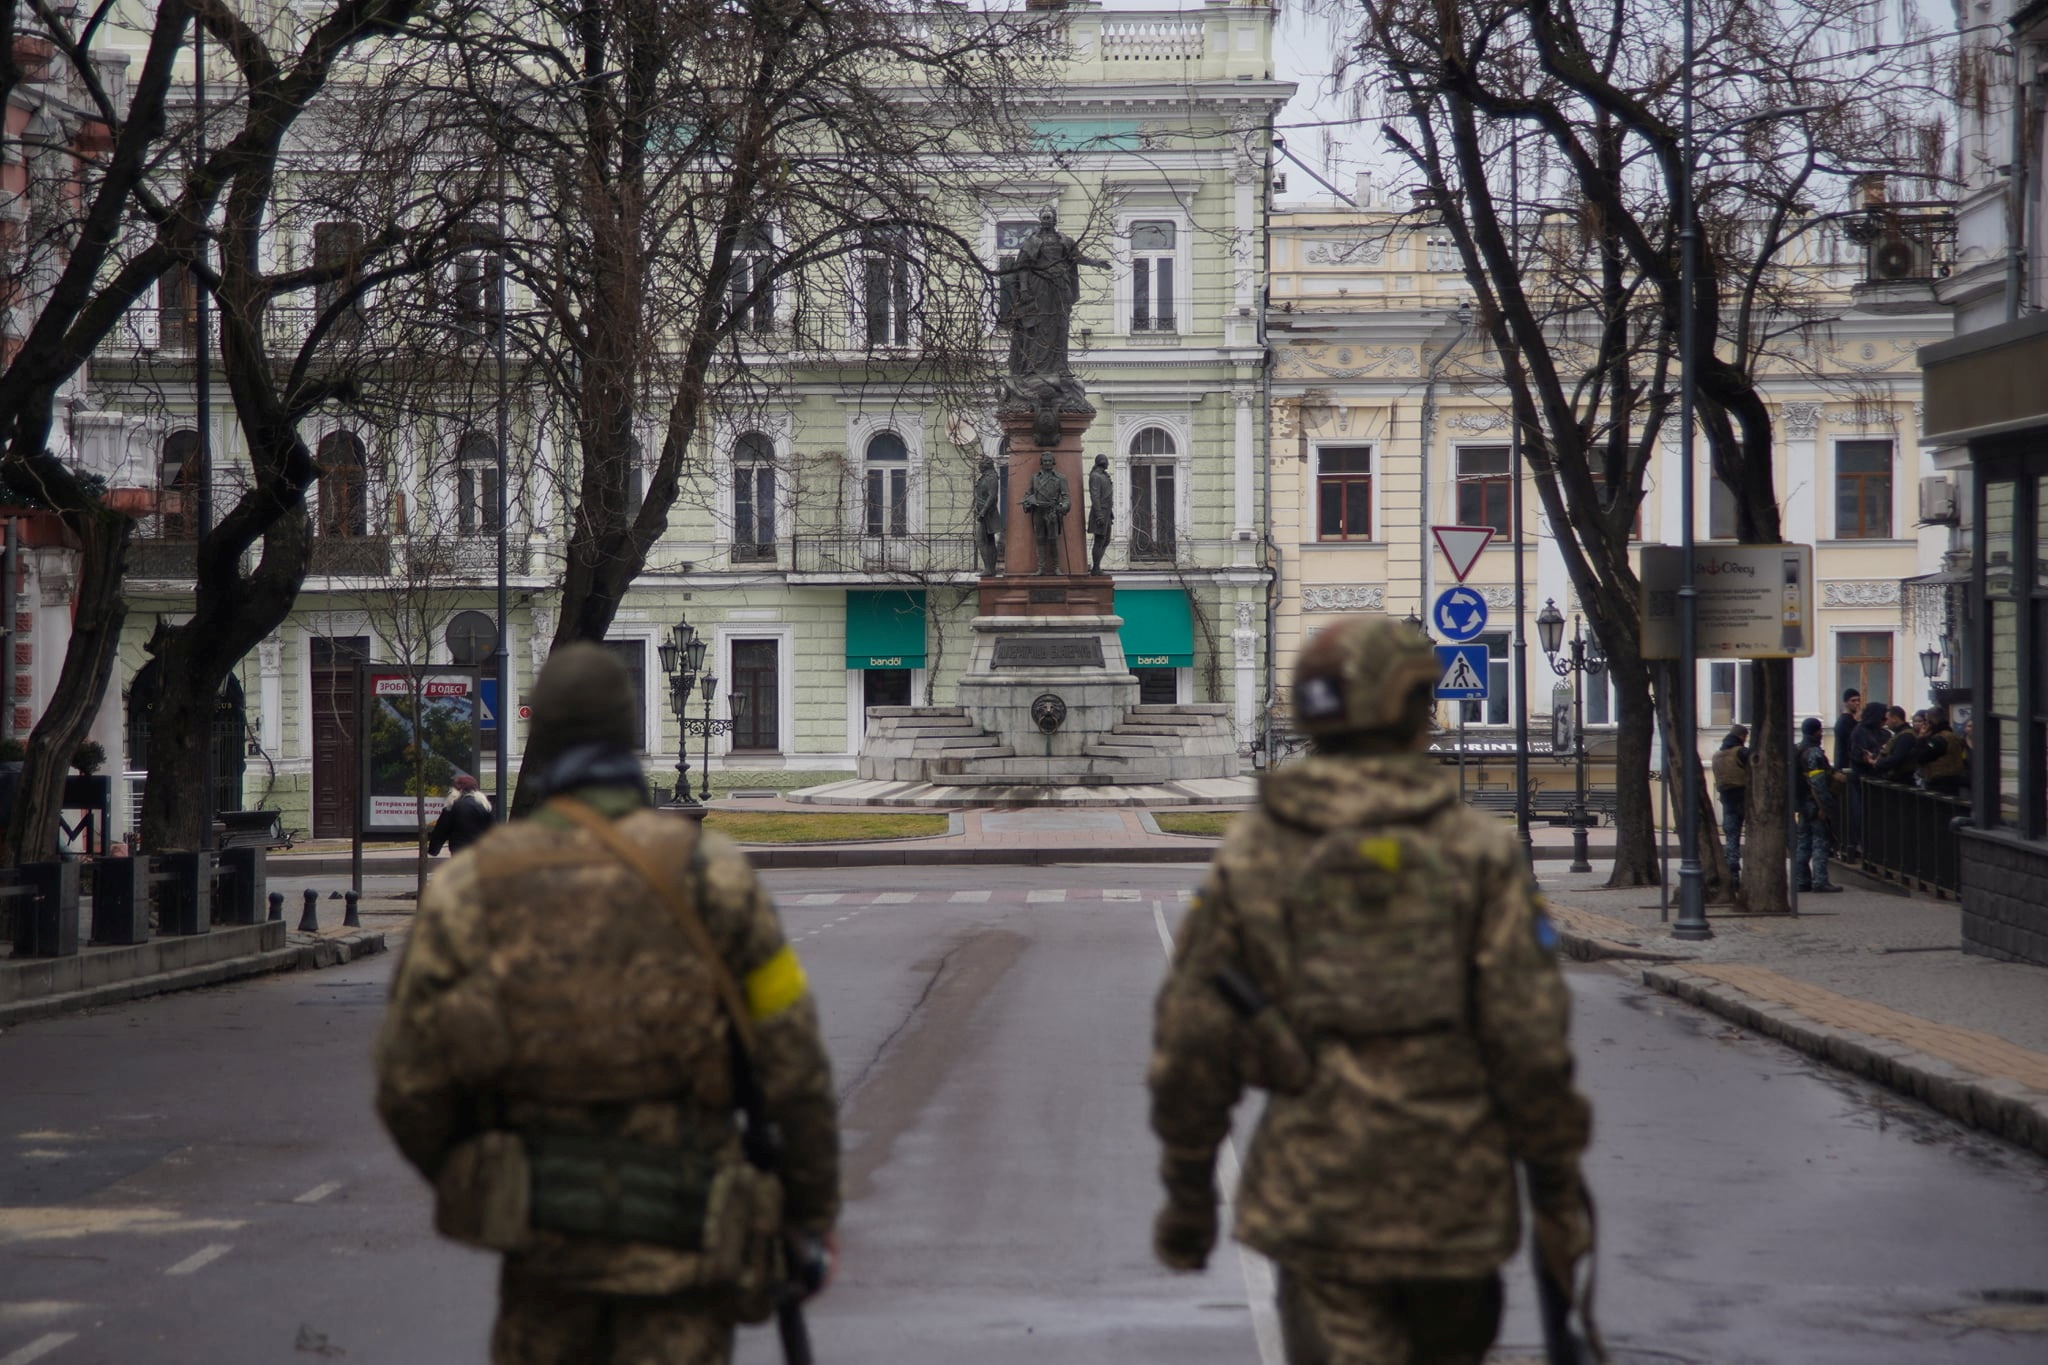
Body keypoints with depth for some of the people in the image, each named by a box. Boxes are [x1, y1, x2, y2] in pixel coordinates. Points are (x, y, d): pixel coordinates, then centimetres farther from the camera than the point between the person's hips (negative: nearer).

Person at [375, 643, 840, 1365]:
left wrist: (462, 1183, 17)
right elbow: (793, 1066, -6)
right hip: (683, 1236, -2)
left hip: (542, 1227, 2)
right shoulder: (711, 874, -8)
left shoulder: (468, 887, -4)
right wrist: (812, 1217, 6)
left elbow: (408, 1083, -2)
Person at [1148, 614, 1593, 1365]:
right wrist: (1557, 1190, 1)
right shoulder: (1478, 851, -4)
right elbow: (1528, 1039, -8)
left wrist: (1186, 1189, 10)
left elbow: (1192, 1037, 1)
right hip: (1453, 1193, 0)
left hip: (1315, 1196, 0)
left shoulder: (1250, 853, 0)